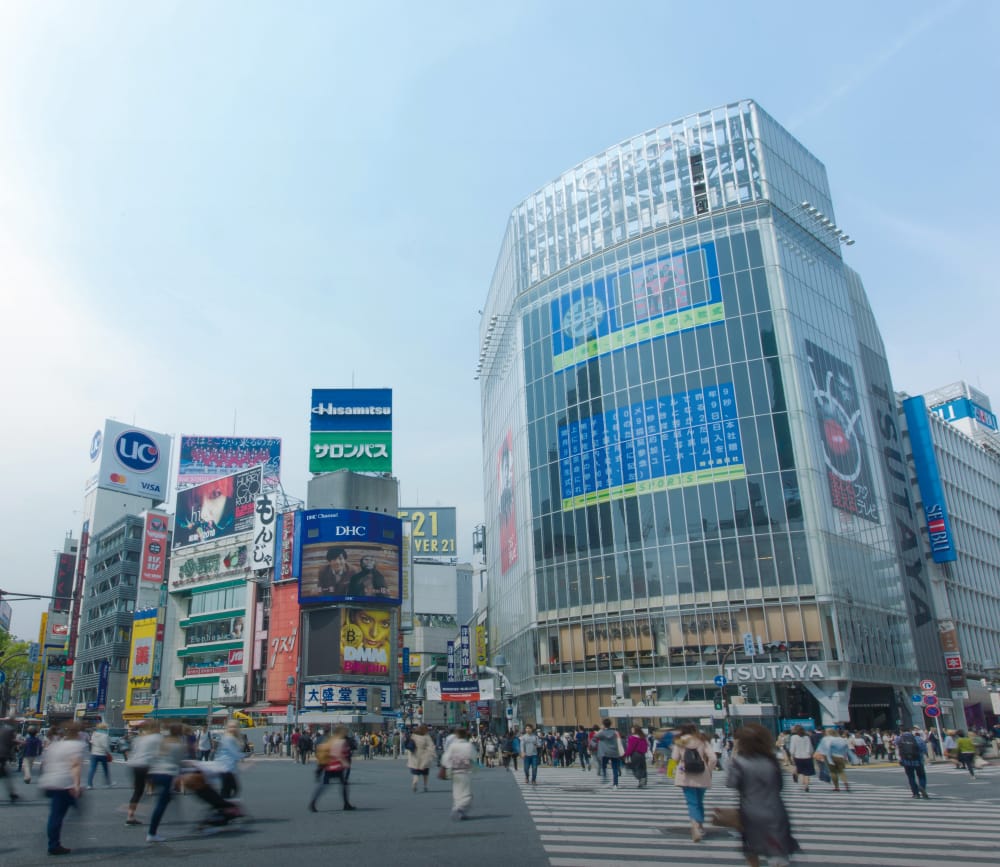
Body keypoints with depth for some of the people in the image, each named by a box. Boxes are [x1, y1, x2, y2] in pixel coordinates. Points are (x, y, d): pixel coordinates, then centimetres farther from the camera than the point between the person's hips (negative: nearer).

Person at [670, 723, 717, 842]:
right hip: (701, 777, 2)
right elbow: (712, 758, -5)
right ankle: (700, 827, 27)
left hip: (686, 776, -2)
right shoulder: (702, 741, 3)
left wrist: (673, 749, 16)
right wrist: (709, 771, 8)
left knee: (692, 802, -3)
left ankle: (696, 827, -23)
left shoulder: (679, 741, 1)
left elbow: (675, 758, -2)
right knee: (699, 802, 18)